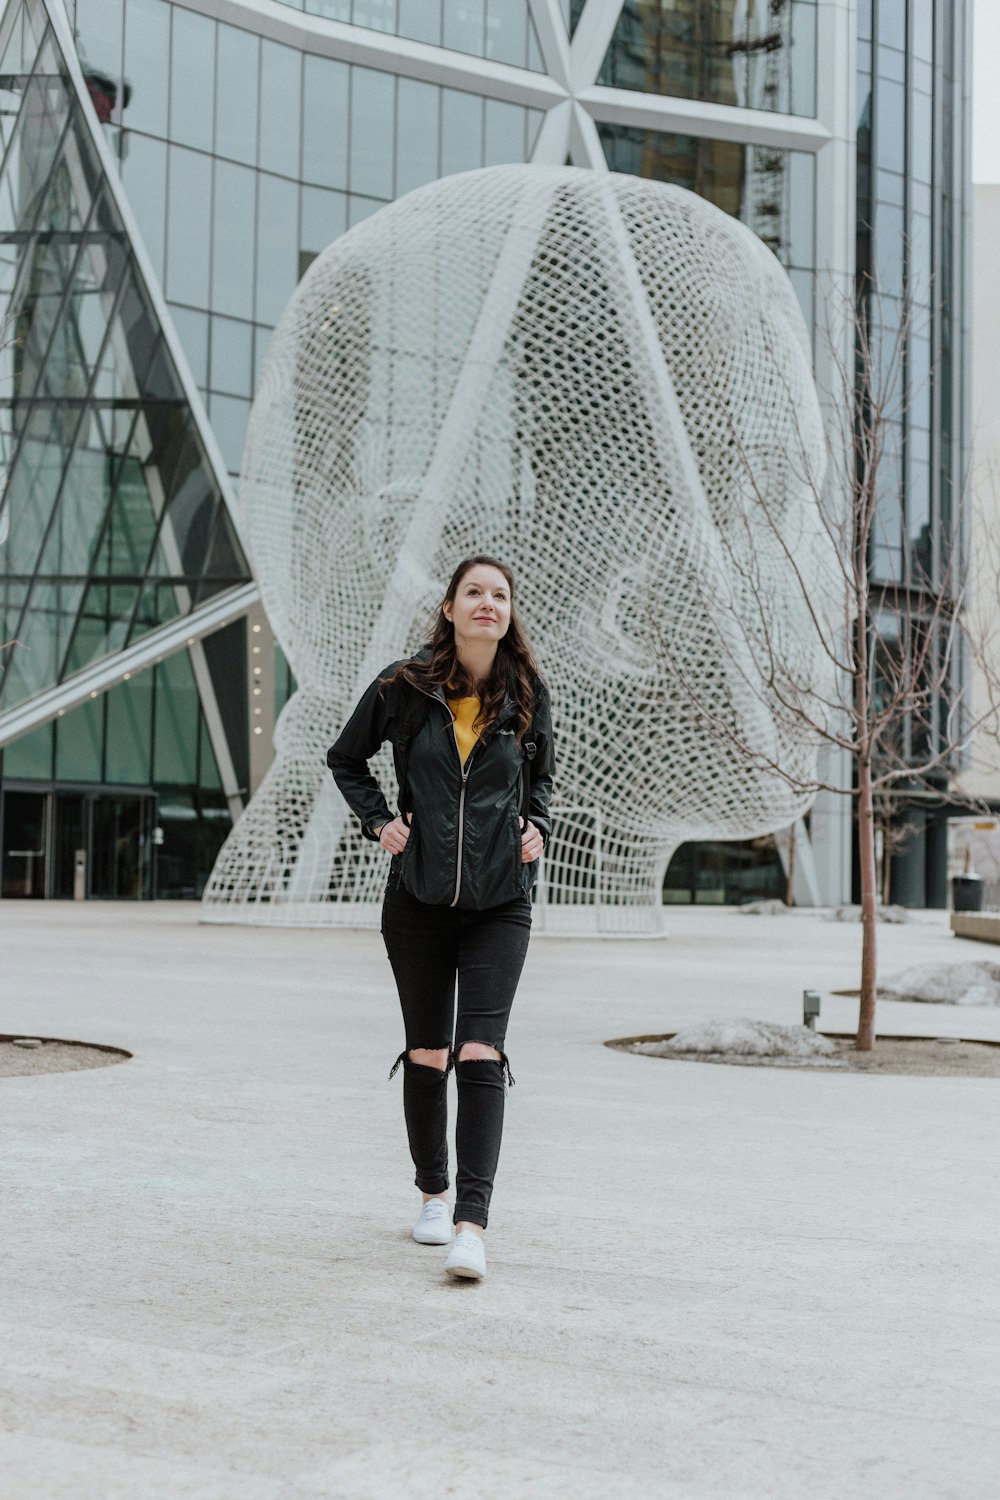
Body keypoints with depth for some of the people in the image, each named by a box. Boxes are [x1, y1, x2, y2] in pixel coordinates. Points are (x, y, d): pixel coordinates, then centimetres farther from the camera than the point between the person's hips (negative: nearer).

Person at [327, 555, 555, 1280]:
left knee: (480, 1055, -13)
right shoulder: (405, 687, -3)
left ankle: (472, 1226, -18)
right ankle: (433, 1195, 29)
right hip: (418, 897, 1)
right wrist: (379, 820, 0)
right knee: (427, 1053, 10)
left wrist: (538, 826, 3)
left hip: (500, 902, -1)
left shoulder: (527, 696, 1)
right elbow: (346, 759, 14)